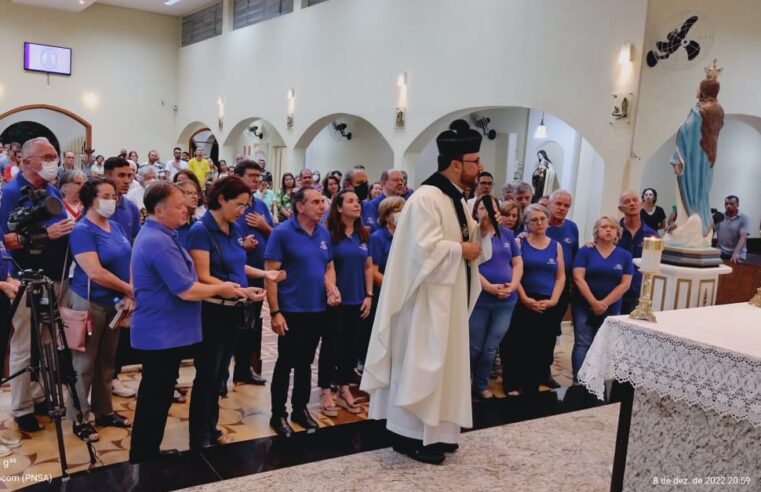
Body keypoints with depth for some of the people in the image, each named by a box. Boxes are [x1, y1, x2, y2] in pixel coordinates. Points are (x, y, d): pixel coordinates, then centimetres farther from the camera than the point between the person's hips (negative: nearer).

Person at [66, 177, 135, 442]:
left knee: (107, 361, 16)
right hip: (89, 303, -7)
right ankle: (79, 418, 15)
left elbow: (128, 261, 7)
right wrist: (131, 289, -19)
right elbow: (95, 273, -25)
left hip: (114, 302, 7)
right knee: (85, 363, 4)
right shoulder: (82, 230, -15)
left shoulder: (116, 226, 7)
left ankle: (104, 411, 28)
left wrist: (128, 296, -8)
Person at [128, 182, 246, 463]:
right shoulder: (159, 242, -24)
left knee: (155, 397, 19)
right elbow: (187, 291, -25)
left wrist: (217, 288, 13)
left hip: (160, 332, 11)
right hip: (163, 334, -11)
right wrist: (220, 289, -9)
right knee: (156, 399, 2)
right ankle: (143, 460, 15)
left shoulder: (155, 235, 11)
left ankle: (145, 457, 31)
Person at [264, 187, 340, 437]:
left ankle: (300, 409, 31)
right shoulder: (282, 233, -12)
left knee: (305, 362, 17)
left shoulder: (324, 234, 5)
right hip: (291, 311, -5)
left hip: (317, 310, 6)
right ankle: (278, 414, 19)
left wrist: (332, 288, -6)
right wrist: (275, 312, -18)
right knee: (285, 363, 5)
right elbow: (270, 274, -14)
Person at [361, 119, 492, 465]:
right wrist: (462, 250, -16)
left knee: (441, 362, 16)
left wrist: (481, 230, -2)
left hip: (449, 298, 10)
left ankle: (432, 430, 29)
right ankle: (411, 435, 12)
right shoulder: (427, 198, -18)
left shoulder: (456, 199, 13)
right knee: (420, 365, -1)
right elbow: (427, 249, -27)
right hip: (427, 300, -10)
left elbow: (469, 240, 17)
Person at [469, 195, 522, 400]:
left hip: (506, 300, 4)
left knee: (491, 348, 11)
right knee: (474, 346, 6)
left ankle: (481, 384, 25)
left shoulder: (507, 234, 10)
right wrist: (489, 287, -19)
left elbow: (517, 263, 11)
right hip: (479, 298, -4)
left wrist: (513, 285, -6)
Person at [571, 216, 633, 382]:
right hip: (584, 306, -2)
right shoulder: (585, 251, -2)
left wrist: (604, 303, -11)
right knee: (583, 344, -4)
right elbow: (578, 278, -9)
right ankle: (578, 381, -1)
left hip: (611, 309, 2)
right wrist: (594, 302, -16)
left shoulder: (624, 256, 4)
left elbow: (625, 284, -2)